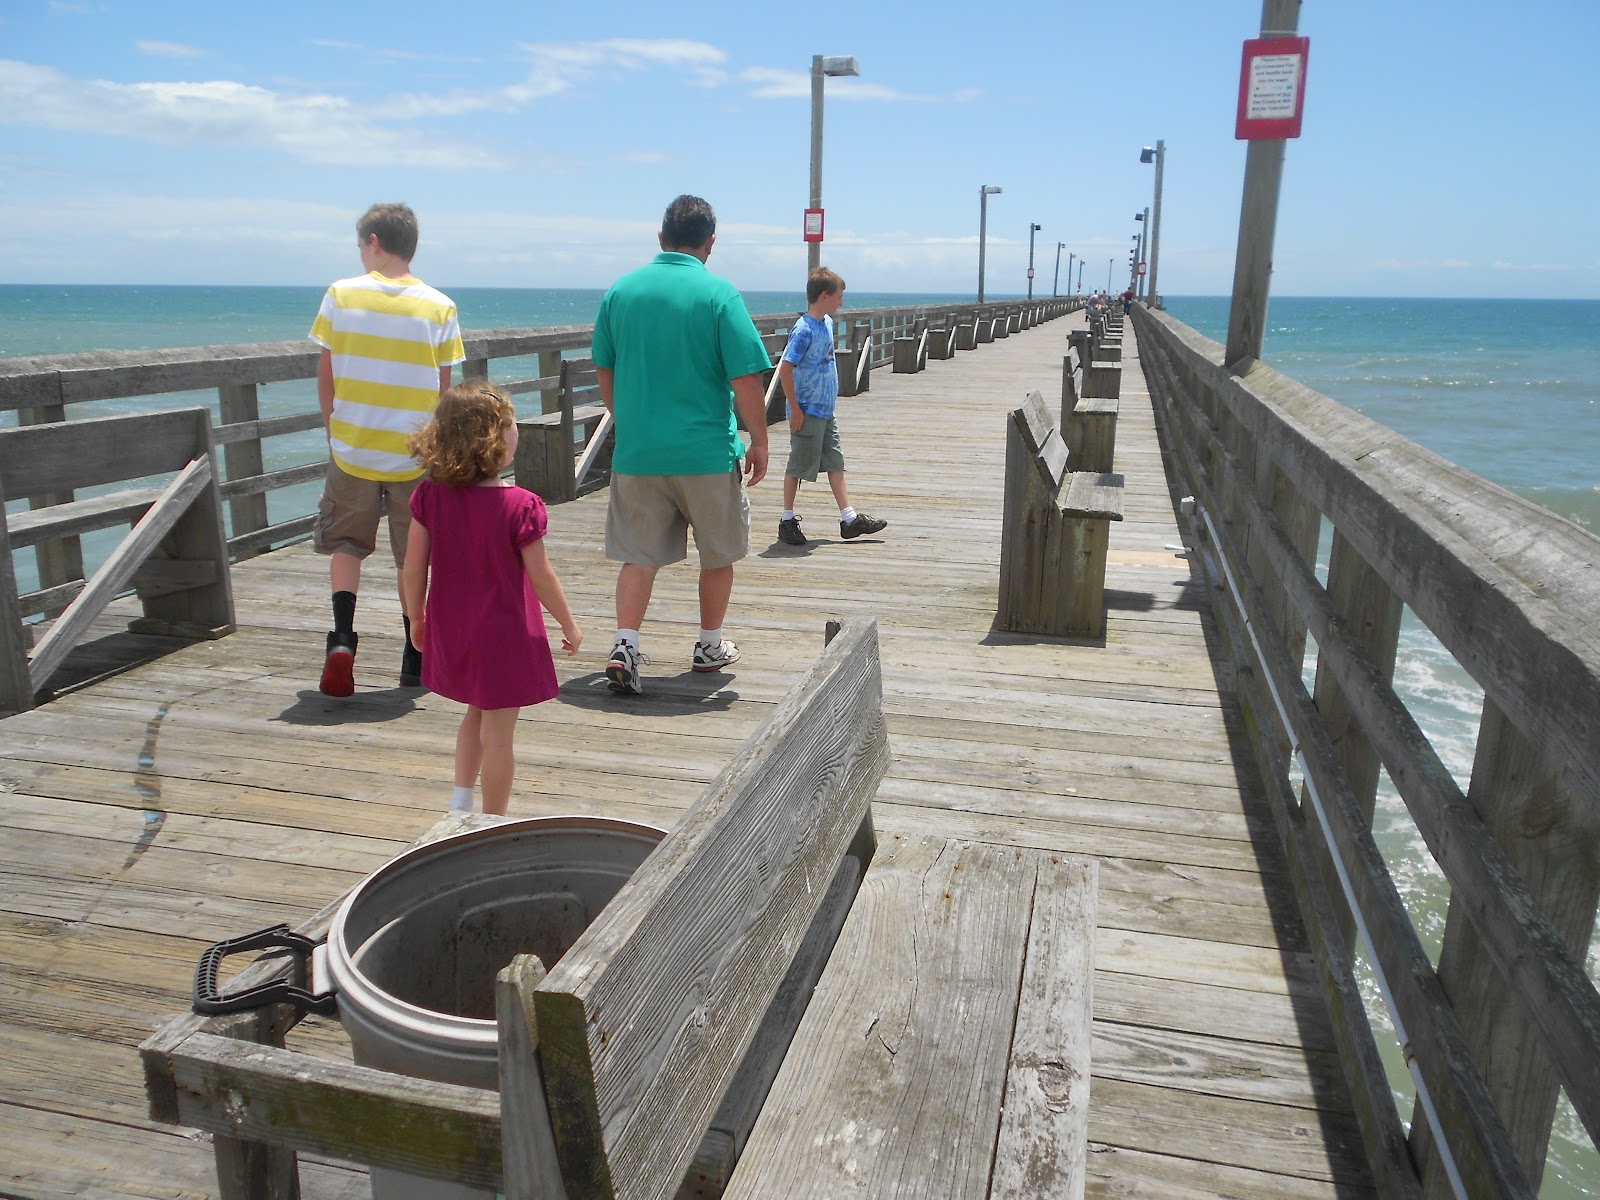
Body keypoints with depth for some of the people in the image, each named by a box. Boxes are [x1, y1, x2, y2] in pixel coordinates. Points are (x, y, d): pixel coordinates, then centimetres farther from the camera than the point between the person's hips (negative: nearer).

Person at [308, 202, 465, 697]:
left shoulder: (341, 295, -3)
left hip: (352, 449, 0)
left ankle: (341, 638, -2)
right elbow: (444, 391, -1)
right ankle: (415, 659, 16)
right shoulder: (439, 307, -3)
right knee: (414, 557, 12)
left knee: (346, 544, 16)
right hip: (414, 454, 0)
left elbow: (325, 375, 1)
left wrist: (334, 430, 14)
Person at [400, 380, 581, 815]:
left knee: (476, 714, 27)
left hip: (450, 632, 6)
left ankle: (460, 802, 33)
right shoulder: (520, 506, -21)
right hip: (503, 636, -5)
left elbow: (413, 570, -3)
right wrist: (569, 625, 0)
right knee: (498, 735, 7)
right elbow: (541, 577, -14)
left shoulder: (429, 495, -8)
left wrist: (416, 619, 12)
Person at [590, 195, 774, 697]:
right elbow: (746, 379, -11)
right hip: (707, 451, -3)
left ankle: (625, 647, -4)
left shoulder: (620, 291, 4)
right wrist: (759, 443, 0)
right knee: (717, 553, 15)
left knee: (639, 555, 9)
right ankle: (710, 646, 26)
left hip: (636, 450, 3)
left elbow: (604, 373, 12)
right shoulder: (719, 294, -9)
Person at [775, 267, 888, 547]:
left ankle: (849, 519, 16)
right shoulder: (804, 330, -19)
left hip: (826, 411, 9)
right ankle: (787, 521, 15)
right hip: (808, 413, -9)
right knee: (798, 466, 2)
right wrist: (795, 409, -20)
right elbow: (785, 369, -22)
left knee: (835, 463, 10)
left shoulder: (827, 322, 8)